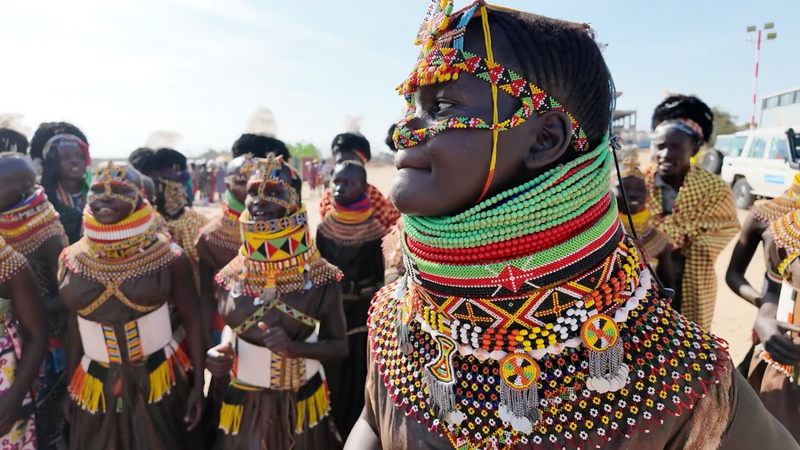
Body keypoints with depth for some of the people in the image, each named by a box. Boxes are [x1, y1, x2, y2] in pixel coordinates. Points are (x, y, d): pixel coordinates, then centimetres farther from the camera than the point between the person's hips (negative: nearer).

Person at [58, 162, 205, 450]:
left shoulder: (168, 257, -12)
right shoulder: (72, 259, -2)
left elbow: (192, 320, -8)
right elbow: (74, 327, 8)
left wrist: (199, 385, -10)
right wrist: (71, 387, 11)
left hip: (159, 381, -2)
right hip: (94, 386, 3)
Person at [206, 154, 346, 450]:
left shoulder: (321, 277, -14)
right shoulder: (231, 276, -5)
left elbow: (340, 346, -9)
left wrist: (294, 348, -25)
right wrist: (222, 351, -9)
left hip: (301, 406, -2)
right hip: (242, 406, 3)